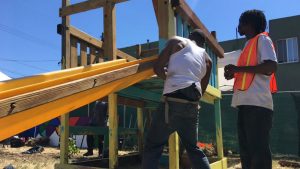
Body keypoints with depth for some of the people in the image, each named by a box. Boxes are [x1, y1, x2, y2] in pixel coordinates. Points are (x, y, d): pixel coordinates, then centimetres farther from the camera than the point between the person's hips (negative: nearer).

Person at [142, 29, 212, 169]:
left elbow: (157, 68, 1)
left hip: (174, 101, -5)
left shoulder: (177, 41, 9)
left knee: (152, 147, 2)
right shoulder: (207, 58, 22)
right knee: (193, 148, 22)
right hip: (193, 105, 5)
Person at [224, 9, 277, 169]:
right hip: (245, 103, 9)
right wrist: (234, 74, 14)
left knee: (258, 150, -9)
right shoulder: (248, 45, 28)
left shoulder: (262, 39, 3)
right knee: (246, 151, 9)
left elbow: (271, 66, -14)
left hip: (257, 103, -9)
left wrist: (238, 68, -10)